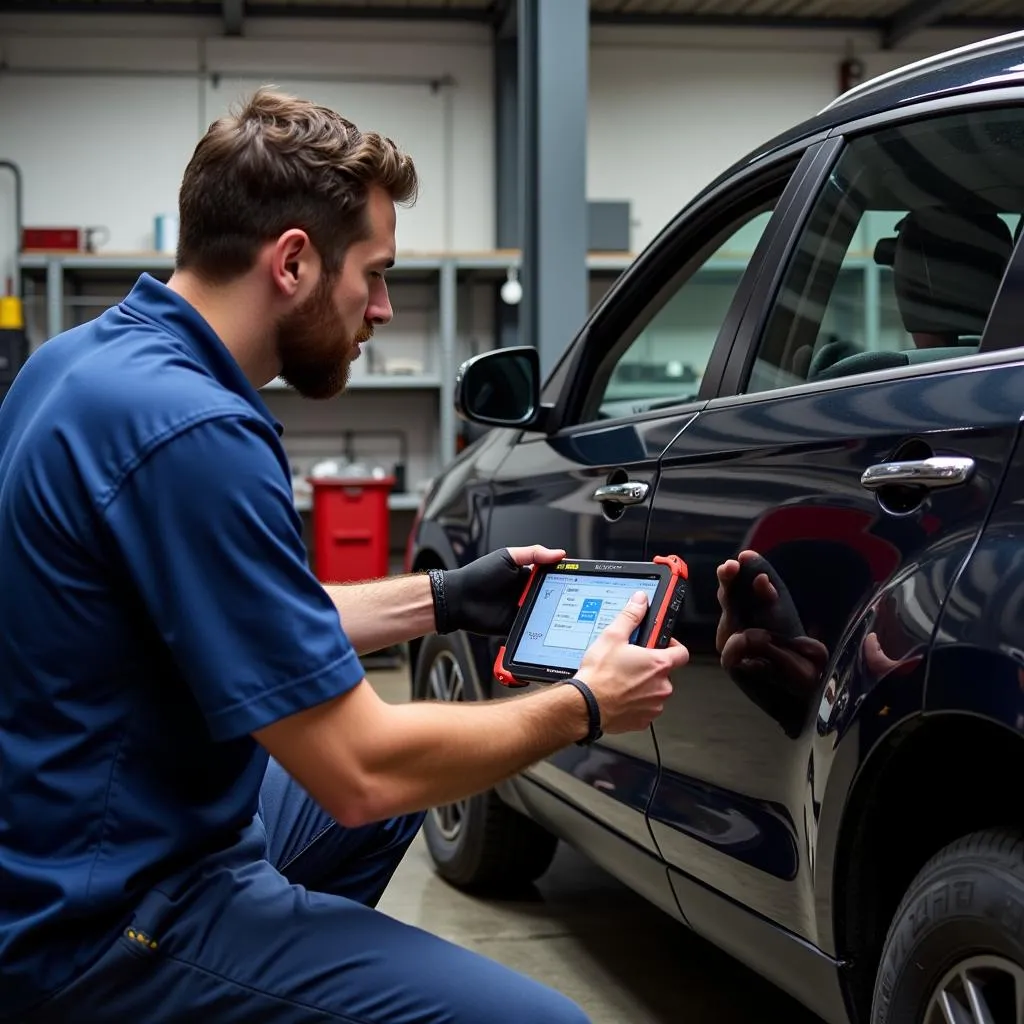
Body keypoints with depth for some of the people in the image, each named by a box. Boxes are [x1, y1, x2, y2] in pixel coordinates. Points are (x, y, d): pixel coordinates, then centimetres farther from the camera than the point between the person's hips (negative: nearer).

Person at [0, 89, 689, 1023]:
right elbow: (360, 771, -22)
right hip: (111, 916, -10)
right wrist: (585, 708, -8)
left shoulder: (97, 357, 4)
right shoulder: (192, 430, -25)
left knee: (408, 776, 28)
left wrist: (441, 600, 14)